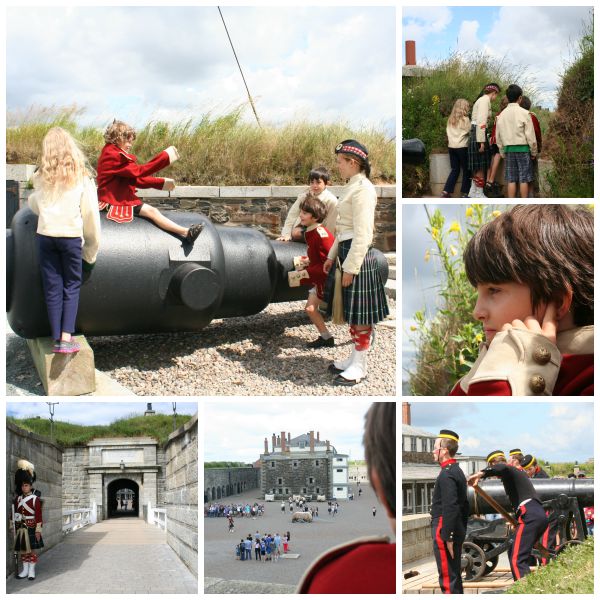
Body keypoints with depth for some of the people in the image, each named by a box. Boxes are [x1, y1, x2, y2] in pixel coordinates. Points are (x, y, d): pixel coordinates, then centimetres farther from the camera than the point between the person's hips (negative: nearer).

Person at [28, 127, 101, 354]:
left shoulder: (42, 177, 6)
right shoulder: (82, 177, 1)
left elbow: (34, 205, 17)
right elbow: (91, 215, 0)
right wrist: (91, 249, 8)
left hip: (45, 235, 2)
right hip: (71, 236, -2)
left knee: (52, 288, 8)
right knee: (72, 286, 7)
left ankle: (57, 338, 7)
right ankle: (66, 338, -4)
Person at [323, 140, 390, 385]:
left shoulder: (363, 189, -16)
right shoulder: (351, 186, 14)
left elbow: (362, 233, -20)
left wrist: (350, 267, -20)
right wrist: (332, 257, 20)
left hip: (358, 255, -10)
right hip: (346, 251, 10)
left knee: (359, 314, -1)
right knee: (351, 312, 16)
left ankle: (359, 367, 7)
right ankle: (354, 358, 27)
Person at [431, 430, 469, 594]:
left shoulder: (446, 474, -16)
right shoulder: (458, 471, 16)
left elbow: (449, 508, -23)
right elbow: (464, 505, 19)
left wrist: (447, 537, -21)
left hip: (445, 530, -10)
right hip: (458, 531, 10)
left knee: (447, 576, -6)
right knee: (454, 575, 17)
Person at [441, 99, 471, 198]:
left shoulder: (450, 119, 7)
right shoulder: (465, 119, -9)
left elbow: (448, 132, 10)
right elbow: (470, 130, -8)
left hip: (451, 147, 6)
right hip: (462, 147, -6)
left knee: (454, 170, 12)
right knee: (466, 170, 5)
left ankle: (446, 191, 4)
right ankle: (464, 193, 4)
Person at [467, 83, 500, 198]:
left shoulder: (480, 100, 19)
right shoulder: (485, 100, -10)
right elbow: (481, 121, -19)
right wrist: (482, 141, -22)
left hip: (474, 133, 9)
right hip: (479, 134, -9)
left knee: (478, 166, 15)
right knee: (481, 166, -3)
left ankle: (473, 192, 21)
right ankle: (479, 194, 2)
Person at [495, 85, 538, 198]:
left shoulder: (502, 114, 4)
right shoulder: (524, 113, -9)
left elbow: (498, 136, 9)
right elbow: (530, 135, -7)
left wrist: (502, 153, 19)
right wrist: (534, 152, 3)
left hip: (508, 149, 4)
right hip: (523, 148, -4)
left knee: (511, 180, 6)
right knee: (524, 179, 1)